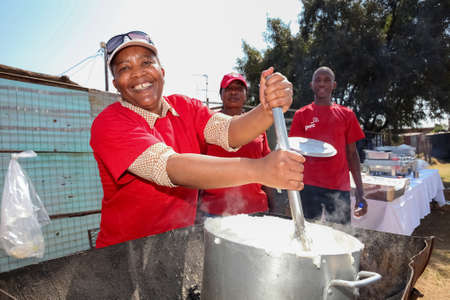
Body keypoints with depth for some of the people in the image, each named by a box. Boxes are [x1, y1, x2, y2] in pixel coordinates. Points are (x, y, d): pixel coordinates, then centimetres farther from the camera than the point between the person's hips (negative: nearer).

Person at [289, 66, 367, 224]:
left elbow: (352, 154, 9)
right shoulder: (301, 114, 6)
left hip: (340, 188, 1)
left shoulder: (346, 114, 9)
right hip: (310, 187, -1)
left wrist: (360, 191, 4)